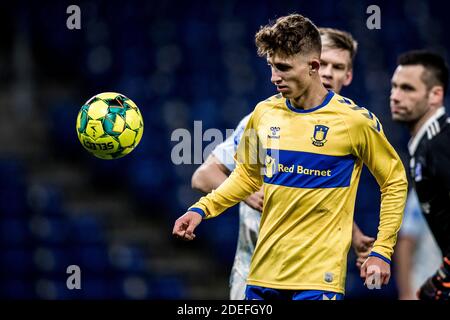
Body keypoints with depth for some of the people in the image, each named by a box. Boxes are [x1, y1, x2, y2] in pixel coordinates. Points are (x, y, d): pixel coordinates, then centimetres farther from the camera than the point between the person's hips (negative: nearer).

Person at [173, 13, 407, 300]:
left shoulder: (355, 120, -8)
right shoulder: (265, 113, 4)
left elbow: (395, 182, 2)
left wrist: (382, 252, -3)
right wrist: (201, 209, 5)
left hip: (320, 276, -4)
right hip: (265, 270, 4)